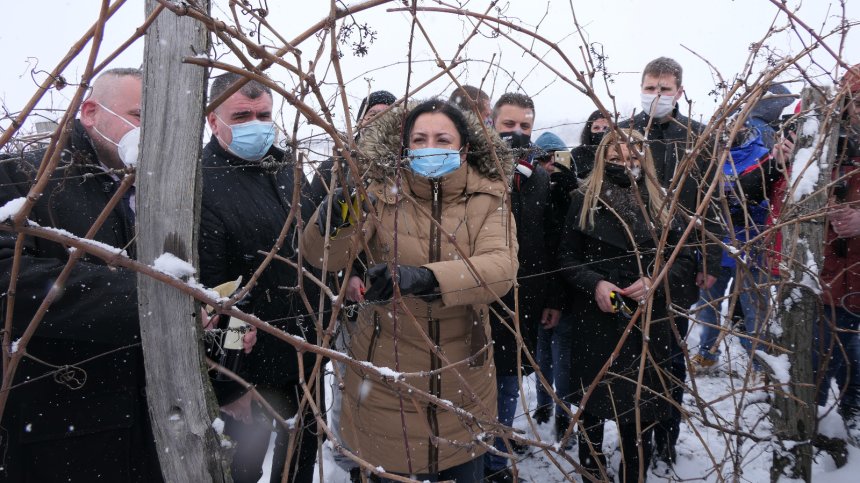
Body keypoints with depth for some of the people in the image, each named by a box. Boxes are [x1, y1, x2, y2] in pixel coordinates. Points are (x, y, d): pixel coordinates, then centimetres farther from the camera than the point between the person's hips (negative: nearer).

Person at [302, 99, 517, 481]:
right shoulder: (380, 192, -6)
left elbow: (501, 267, -24)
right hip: (386, 373, -1)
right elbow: (324, 257, -14)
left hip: (463, 377, 1)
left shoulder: (487, 198, -6)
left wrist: (425, 278, -40)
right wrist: (334, 219, -37)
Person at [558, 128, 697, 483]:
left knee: (641, 408, 5)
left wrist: (655, 280, -12)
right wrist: (594, 283, -17)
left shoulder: (659, 205, 6)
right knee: (593, 402, 13)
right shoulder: (585, 200, 1)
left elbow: (686, 261, 6)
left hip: (648, 324, 1)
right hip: (595, 321, -1)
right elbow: (567, 257, 0)